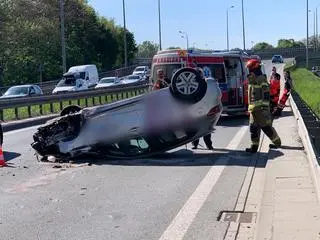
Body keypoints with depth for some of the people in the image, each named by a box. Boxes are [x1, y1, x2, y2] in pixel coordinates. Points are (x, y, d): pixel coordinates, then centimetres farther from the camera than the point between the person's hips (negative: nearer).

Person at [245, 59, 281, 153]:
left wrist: (265, 108, -20)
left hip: (261, 108, -9)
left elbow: (266, 95, -16)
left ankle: (277, 142, 15)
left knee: (266, 127, -1)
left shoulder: (262, 80, -12)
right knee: (253, 127, 6)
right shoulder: (252, 81, 16)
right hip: (254, 109, 9)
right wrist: (250, 108, 23)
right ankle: (254, 146, 10)